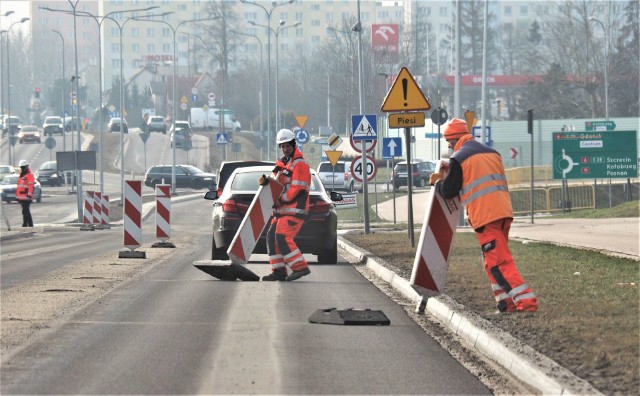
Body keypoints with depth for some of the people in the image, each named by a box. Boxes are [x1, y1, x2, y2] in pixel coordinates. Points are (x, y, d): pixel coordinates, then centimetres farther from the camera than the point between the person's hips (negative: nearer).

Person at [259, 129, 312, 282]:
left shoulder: (300, 164, -10)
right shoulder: (282, 162, 18)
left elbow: (298, 188, -17)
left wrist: (281, 200, -13)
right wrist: (267, 182, -4)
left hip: (294, 209, -9)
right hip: (282, 209, 9)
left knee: (282, 237, -19)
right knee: (272, 237, 5)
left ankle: (300, 267, -18)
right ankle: (279, 271, 8)